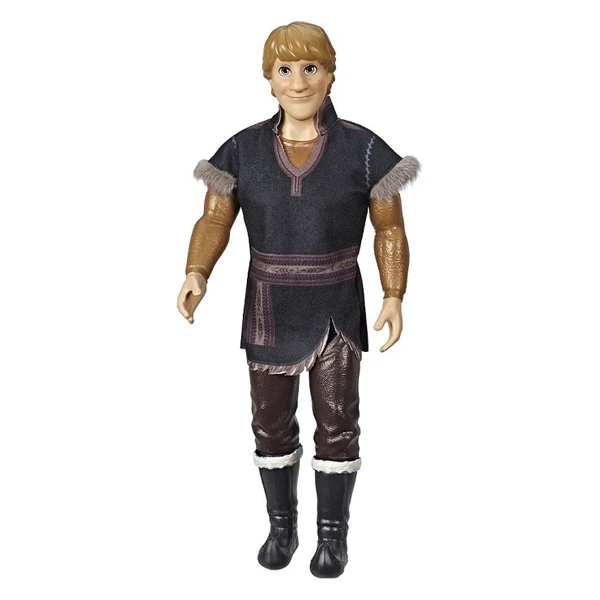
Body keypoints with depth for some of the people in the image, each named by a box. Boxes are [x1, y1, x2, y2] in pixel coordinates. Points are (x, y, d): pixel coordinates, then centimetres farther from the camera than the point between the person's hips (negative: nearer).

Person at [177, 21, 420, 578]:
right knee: (272, 424, 11)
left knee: (337, 425, 5)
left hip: (337, 310, -1)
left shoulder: (363, 148, -8)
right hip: (270, 312, 2)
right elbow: (214, 220, -9)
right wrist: (196, 275, -27)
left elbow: (390, 229, -5)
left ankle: (333, 532, 26)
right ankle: (281, 525, 32)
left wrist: (395, 297, -15)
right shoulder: (242, 149, -4)